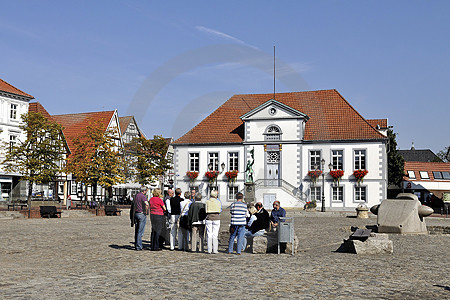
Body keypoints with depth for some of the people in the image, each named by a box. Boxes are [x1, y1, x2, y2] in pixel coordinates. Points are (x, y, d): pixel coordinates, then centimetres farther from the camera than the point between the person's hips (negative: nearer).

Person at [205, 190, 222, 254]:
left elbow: (206, 211, -1)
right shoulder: (218, 202, 0)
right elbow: (220, 210, 4)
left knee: (209, 234, 5)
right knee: (215, 234, 3)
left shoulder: (207, 202, 1)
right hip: (216, 218, -1)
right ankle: (215, 250, 1)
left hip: (208, 218, 1)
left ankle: (209, 250, 3)